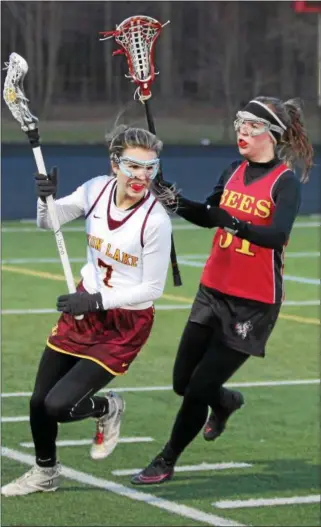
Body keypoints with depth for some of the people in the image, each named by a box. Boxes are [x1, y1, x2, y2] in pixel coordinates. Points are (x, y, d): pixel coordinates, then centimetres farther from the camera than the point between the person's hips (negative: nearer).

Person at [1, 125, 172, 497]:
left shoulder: (156, 220, -24)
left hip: (126, 323, -5)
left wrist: (98, 301, -23)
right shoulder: (97, 189, -9)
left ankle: (106, 409, 20)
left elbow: (151, 289, -18)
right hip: (84, 307, 5)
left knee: (59, 406, -14)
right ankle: (45, 473, 37)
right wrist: (45, 198, -19)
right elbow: (47, 221, 2)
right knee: (40, 401, 10)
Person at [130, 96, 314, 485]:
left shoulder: (286, 182, -13)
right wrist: (178, 202, -2)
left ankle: (166, 463, 14)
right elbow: (209, 216, 18)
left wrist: (233, 222, -43)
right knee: (183, 382, 10)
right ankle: (225, 402, 43)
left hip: (254, 303, -6)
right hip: (214, 290, 6)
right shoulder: (234, 171, 6)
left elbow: (277, 235, -27)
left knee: (199, 389, -5)